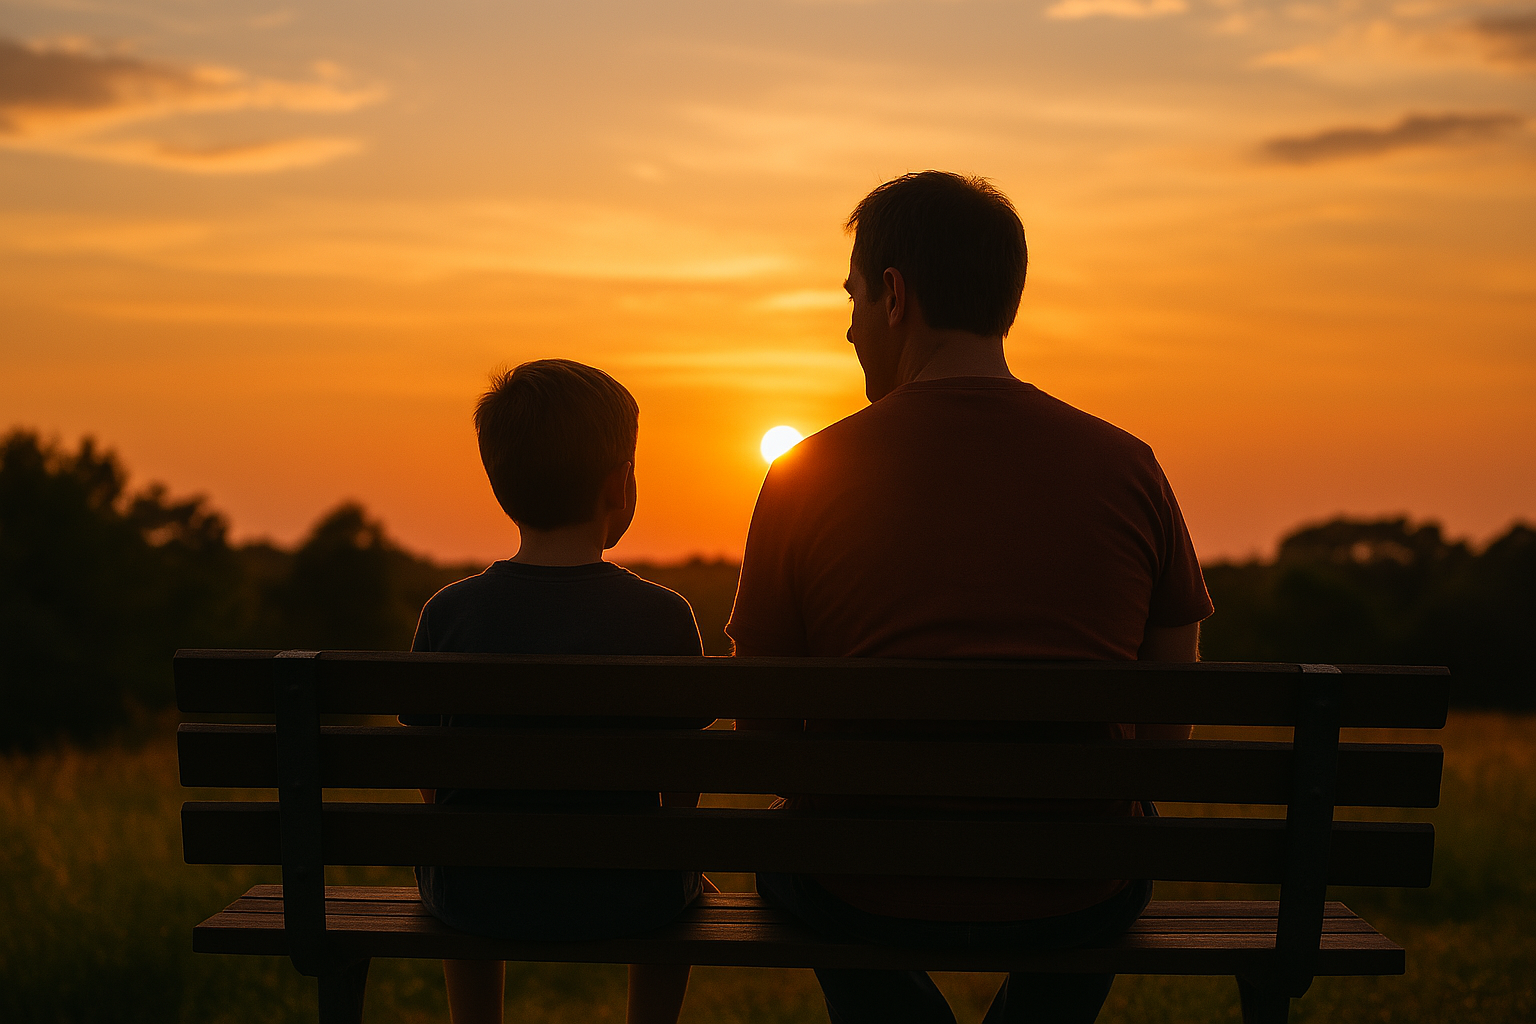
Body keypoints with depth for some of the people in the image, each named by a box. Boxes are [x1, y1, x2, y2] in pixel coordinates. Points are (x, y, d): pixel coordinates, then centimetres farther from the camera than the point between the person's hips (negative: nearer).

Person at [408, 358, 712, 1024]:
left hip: (476, 898, 2)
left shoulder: (448, 613, -10)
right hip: (622, 900, -1)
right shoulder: (663, 617, -14)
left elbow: (431, 779, -1)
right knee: (683, 875, 33)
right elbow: (682, 785, -6)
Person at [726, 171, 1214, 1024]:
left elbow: (765, 734, -1)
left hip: (868, 894, -1)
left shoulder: (806, 476, -9)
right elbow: (1168, 721, 4)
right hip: (1077, 898, 2)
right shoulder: (1127, 467, -4)